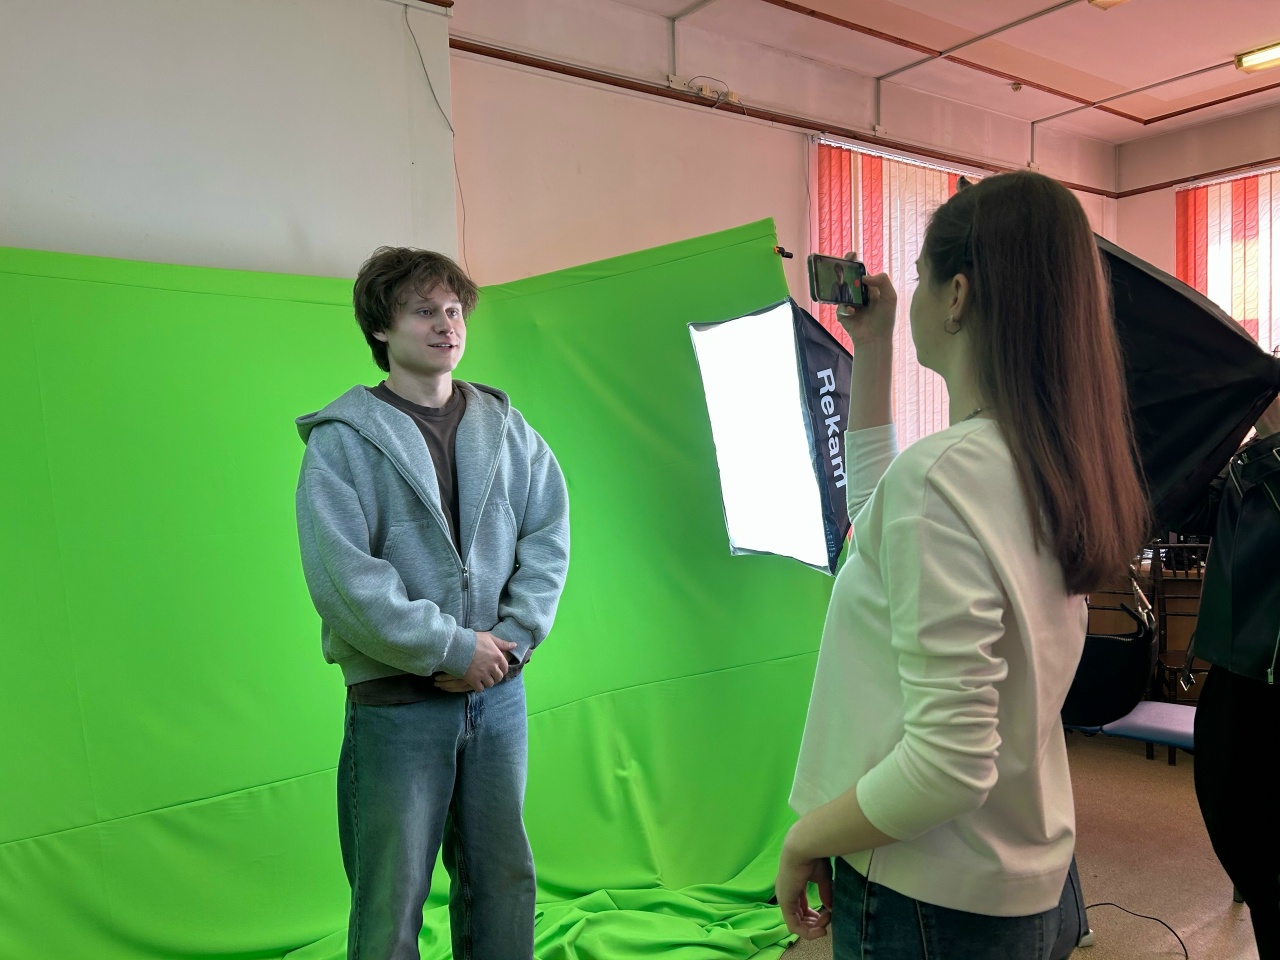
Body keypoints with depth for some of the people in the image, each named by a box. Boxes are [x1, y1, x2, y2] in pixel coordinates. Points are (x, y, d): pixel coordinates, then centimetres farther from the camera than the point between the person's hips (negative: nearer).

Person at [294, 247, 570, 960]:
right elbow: (342, 576, -15)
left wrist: (511, 640, -10)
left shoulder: (507, 427, 7)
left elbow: (549, 535, 2)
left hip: (499, 689, 4)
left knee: (505, 879, 16)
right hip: (398, 701, -4)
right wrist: (451, 647, -16)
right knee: (393, 900, 7)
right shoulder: (342, 440, -6)